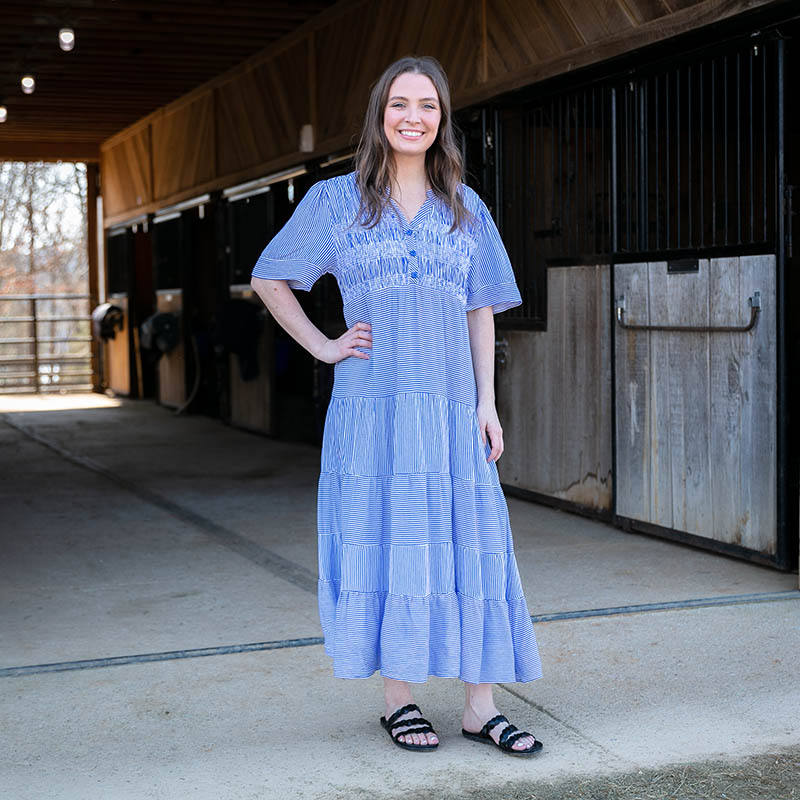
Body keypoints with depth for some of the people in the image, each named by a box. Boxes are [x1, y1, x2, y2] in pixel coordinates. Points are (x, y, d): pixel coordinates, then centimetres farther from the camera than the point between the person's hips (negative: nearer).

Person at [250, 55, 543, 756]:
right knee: (383, 545, 2)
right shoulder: (335, 201, 4)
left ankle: (481, 707, 8)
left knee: (467, 545, 1)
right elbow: (269, 280, 11)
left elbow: (481, 311, 12)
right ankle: (398, 700, 15)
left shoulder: (465, 208, 10)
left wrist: (487, 403, 4)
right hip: (372, 405, -2)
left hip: (450, 407, 2)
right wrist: (324, 347, 1)